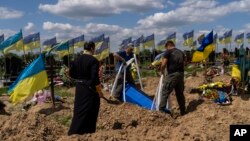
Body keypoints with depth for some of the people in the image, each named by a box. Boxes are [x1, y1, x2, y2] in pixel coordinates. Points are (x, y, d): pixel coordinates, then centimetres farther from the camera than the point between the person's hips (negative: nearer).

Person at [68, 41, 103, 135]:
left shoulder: (77, 59, 5)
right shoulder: (93, 60, -14)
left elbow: (71, 74, 9)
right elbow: (95, 77, -19)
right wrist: (99, 91, -10)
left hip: (79, 88, 6)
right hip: (90, 89, -6)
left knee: (79, 110, 14)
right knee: (90, 112, 5)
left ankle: (73, 132, 19)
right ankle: (88, 132, 13)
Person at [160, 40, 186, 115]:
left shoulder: (168, 52, 0)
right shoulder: (181, 52, 19)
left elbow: (163, 64, -7)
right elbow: (183, 64, 19)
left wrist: (162, 72, 11)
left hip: (172, 74, -6)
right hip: (180, 74, 6)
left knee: (165, 93, -4)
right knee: (180, 93, 16)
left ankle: (161, 110, -11)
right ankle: (183, 111, 22)